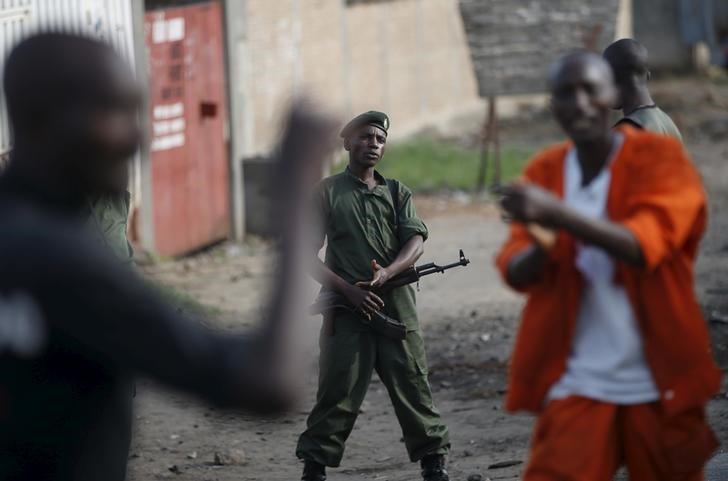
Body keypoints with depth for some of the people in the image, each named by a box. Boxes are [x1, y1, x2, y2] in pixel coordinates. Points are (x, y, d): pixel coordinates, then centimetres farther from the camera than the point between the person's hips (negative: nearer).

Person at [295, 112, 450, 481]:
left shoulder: (397, 193, 15)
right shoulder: (327, 193, 7)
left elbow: (416, 242, 1)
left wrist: (387, 273, -19)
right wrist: (349, 290, -12)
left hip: (396, 305, 2)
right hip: (347, 309, -2)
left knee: (413, 388, 2)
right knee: (337, 394, -4)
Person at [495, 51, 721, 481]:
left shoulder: (661, 157, -6)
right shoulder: (544, 171, 7)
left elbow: (644, 246, -22)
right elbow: (515, 272, -1)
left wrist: (559, 213, -36)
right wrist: (540, 247, -26)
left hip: (658, 387, -2)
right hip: (576, 385, 2)